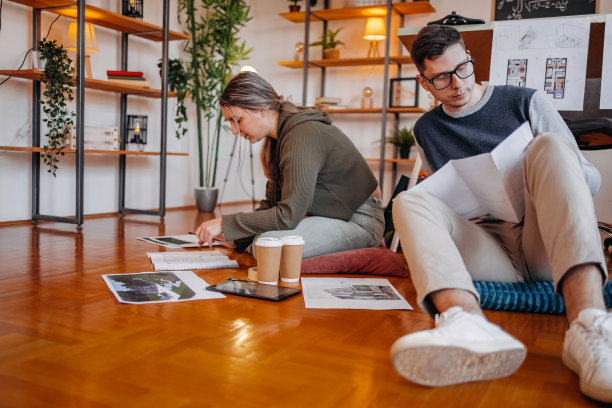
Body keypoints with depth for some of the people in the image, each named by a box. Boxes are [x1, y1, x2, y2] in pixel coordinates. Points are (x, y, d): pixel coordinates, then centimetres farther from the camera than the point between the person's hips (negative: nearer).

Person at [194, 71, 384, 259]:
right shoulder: (280, 136, 5)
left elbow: (288, 216, -28)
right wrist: (228, 230, -5)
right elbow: (272, 203, 8)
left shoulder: (303, 136, -25)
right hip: (325, 216, 9)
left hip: (359, 221, -9)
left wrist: (226, 223, -21)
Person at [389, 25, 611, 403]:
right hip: (488, 254, 2)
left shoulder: (527, 102, 9)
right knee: (410, 201, -21)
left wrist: (552, 178, -13)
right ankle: (469, 321, -54)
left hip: (548, 247, -1)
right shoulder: (427, 130, 16)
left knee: (549, 145, -25)